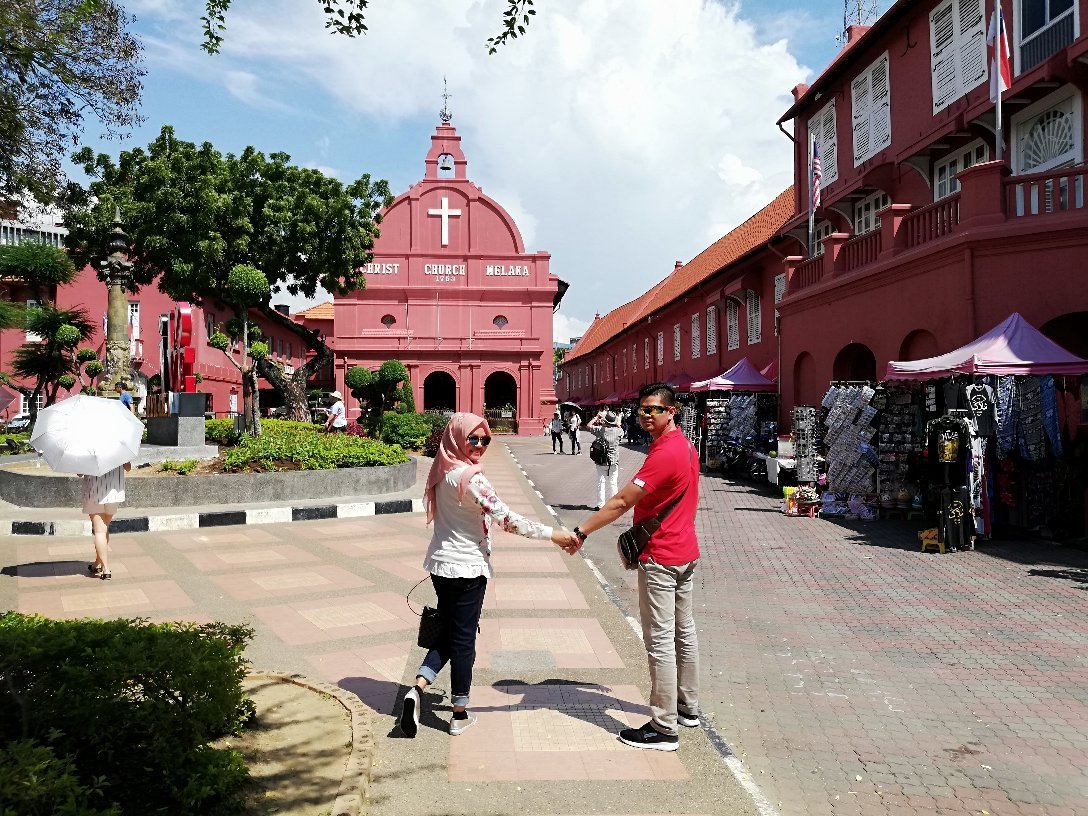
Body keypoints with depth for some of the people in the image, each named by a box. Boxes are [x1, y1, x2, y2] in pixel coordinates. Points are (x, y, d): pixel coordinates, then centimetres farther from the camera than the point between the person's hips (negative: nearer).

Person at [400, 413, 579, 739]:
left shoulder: (443, 471, 5)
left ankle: (418, 688, 3)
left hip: (440, 564, 7)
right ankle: (460, 715, 17)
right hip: (467, 568, -7)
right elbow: (507, 518, -24)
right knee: (463, 638, 5)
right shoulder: (471, 477, -21)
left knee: (448, 632, 19)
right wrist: (553, 534, -20)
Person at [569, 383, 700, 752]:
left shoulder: (664, 454, -22)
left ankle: (664, 729, 3)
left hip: (660, 559, -10)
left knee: (660, 641, -4)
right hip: (685, 552, 10)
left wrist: (581, 532, -23)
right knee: (684, 631, 18)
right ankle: (688, 707, 32)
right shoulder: (684, 444, 9)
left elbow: (621, 502, -26)